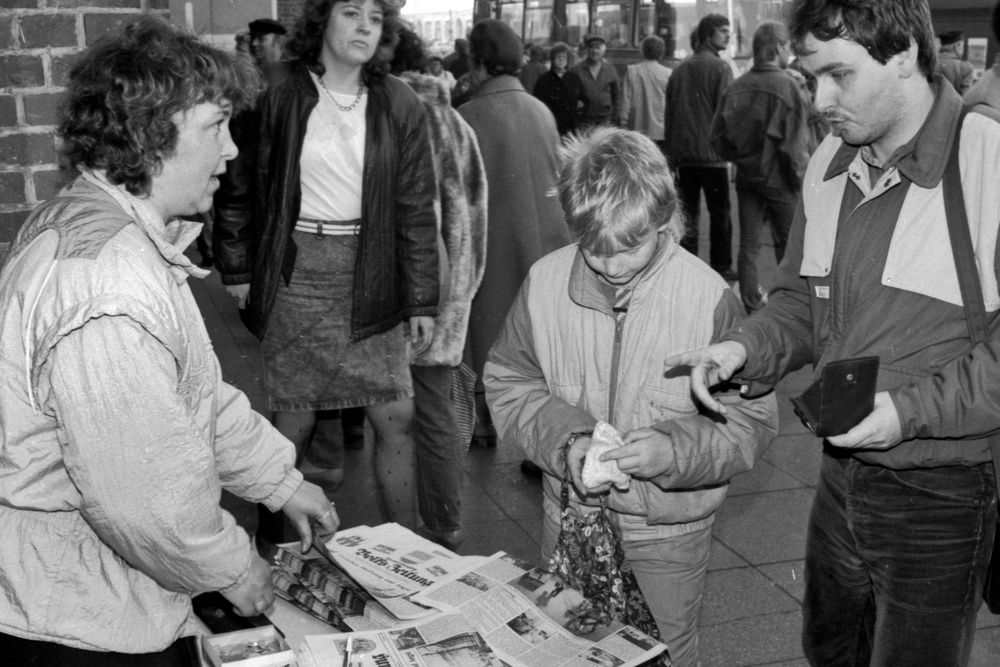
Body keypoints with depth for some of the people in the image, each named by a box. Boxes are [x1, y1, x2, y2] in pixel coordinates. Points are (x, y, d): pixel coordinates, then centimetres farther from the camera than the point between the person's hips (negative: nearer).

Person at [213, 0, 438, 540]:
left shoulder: (399, 106, 3)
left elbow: (415, 207, 2)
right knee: (294, 419, 4)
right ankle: (273, 545, 22)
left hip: (370, 279, 2)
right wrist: (237, 269, 2)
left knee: (396, 419, 2)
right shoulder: (281, 100, -1)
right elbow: (246, 189, 6)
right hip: (295, 273, -1)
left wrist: (421, 299, -1)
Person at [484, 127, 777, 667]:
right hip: (569, 512, 3)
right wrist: (561, 438, -17)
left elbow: (751, 421, -13)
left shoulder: (709, 297, -20)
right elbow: (507, 382, -1)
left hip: (669, 527, -2)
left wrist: (677, 449, -29)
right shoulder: (545, 283, -12)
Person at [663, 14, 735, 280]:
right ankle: (720, 268, 7)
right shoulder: (720, 68, -8)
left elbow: (669, 111, 12)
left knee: (687, 211, 10)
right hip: (710, 151, -5)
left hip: (682, 152, 5)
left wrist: (671, 148, 16)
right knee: (719, 211, 5)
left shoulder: (680, 69, 10)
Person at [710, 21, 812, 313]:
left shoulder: (735, 88, 0)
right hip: (779, 179, -5)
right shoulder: (787, 86, -16)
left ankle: (751, 304, 18)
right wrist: (801, 178, -5)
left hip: (746, 176, 5)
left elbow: (718, 138, 4)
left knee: (748, 245, 12)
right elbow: (795, 143, -17)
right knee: (789, 245, 8)